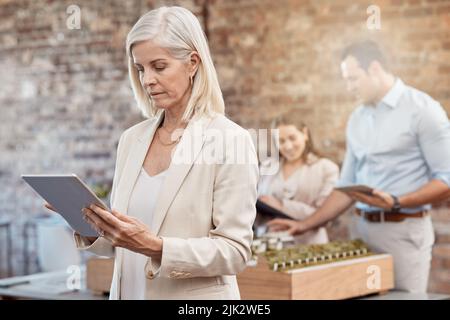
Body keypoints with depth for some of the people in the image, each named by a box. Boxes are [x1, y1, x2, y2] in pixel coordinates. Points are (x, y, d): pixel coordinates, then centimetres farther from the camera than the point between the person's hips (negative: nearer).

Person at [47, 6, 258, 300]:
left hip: (193, 296, -5)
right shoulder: (131, 139, 5)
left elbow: (234, 251, -15)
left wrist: (156, 247, -25)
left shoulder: (230, 140, -12)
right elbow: (120, 242, 10)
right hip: (129, 291, 5)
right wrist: (92, 225, -9)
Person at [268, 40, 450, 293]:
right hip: (362, 231, 6)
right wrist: (307, 224, 9)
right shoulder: (357, 119, 14)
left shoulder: (421, 109, -7)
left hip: (404, 231, -6)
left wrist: (396, 203, -22)